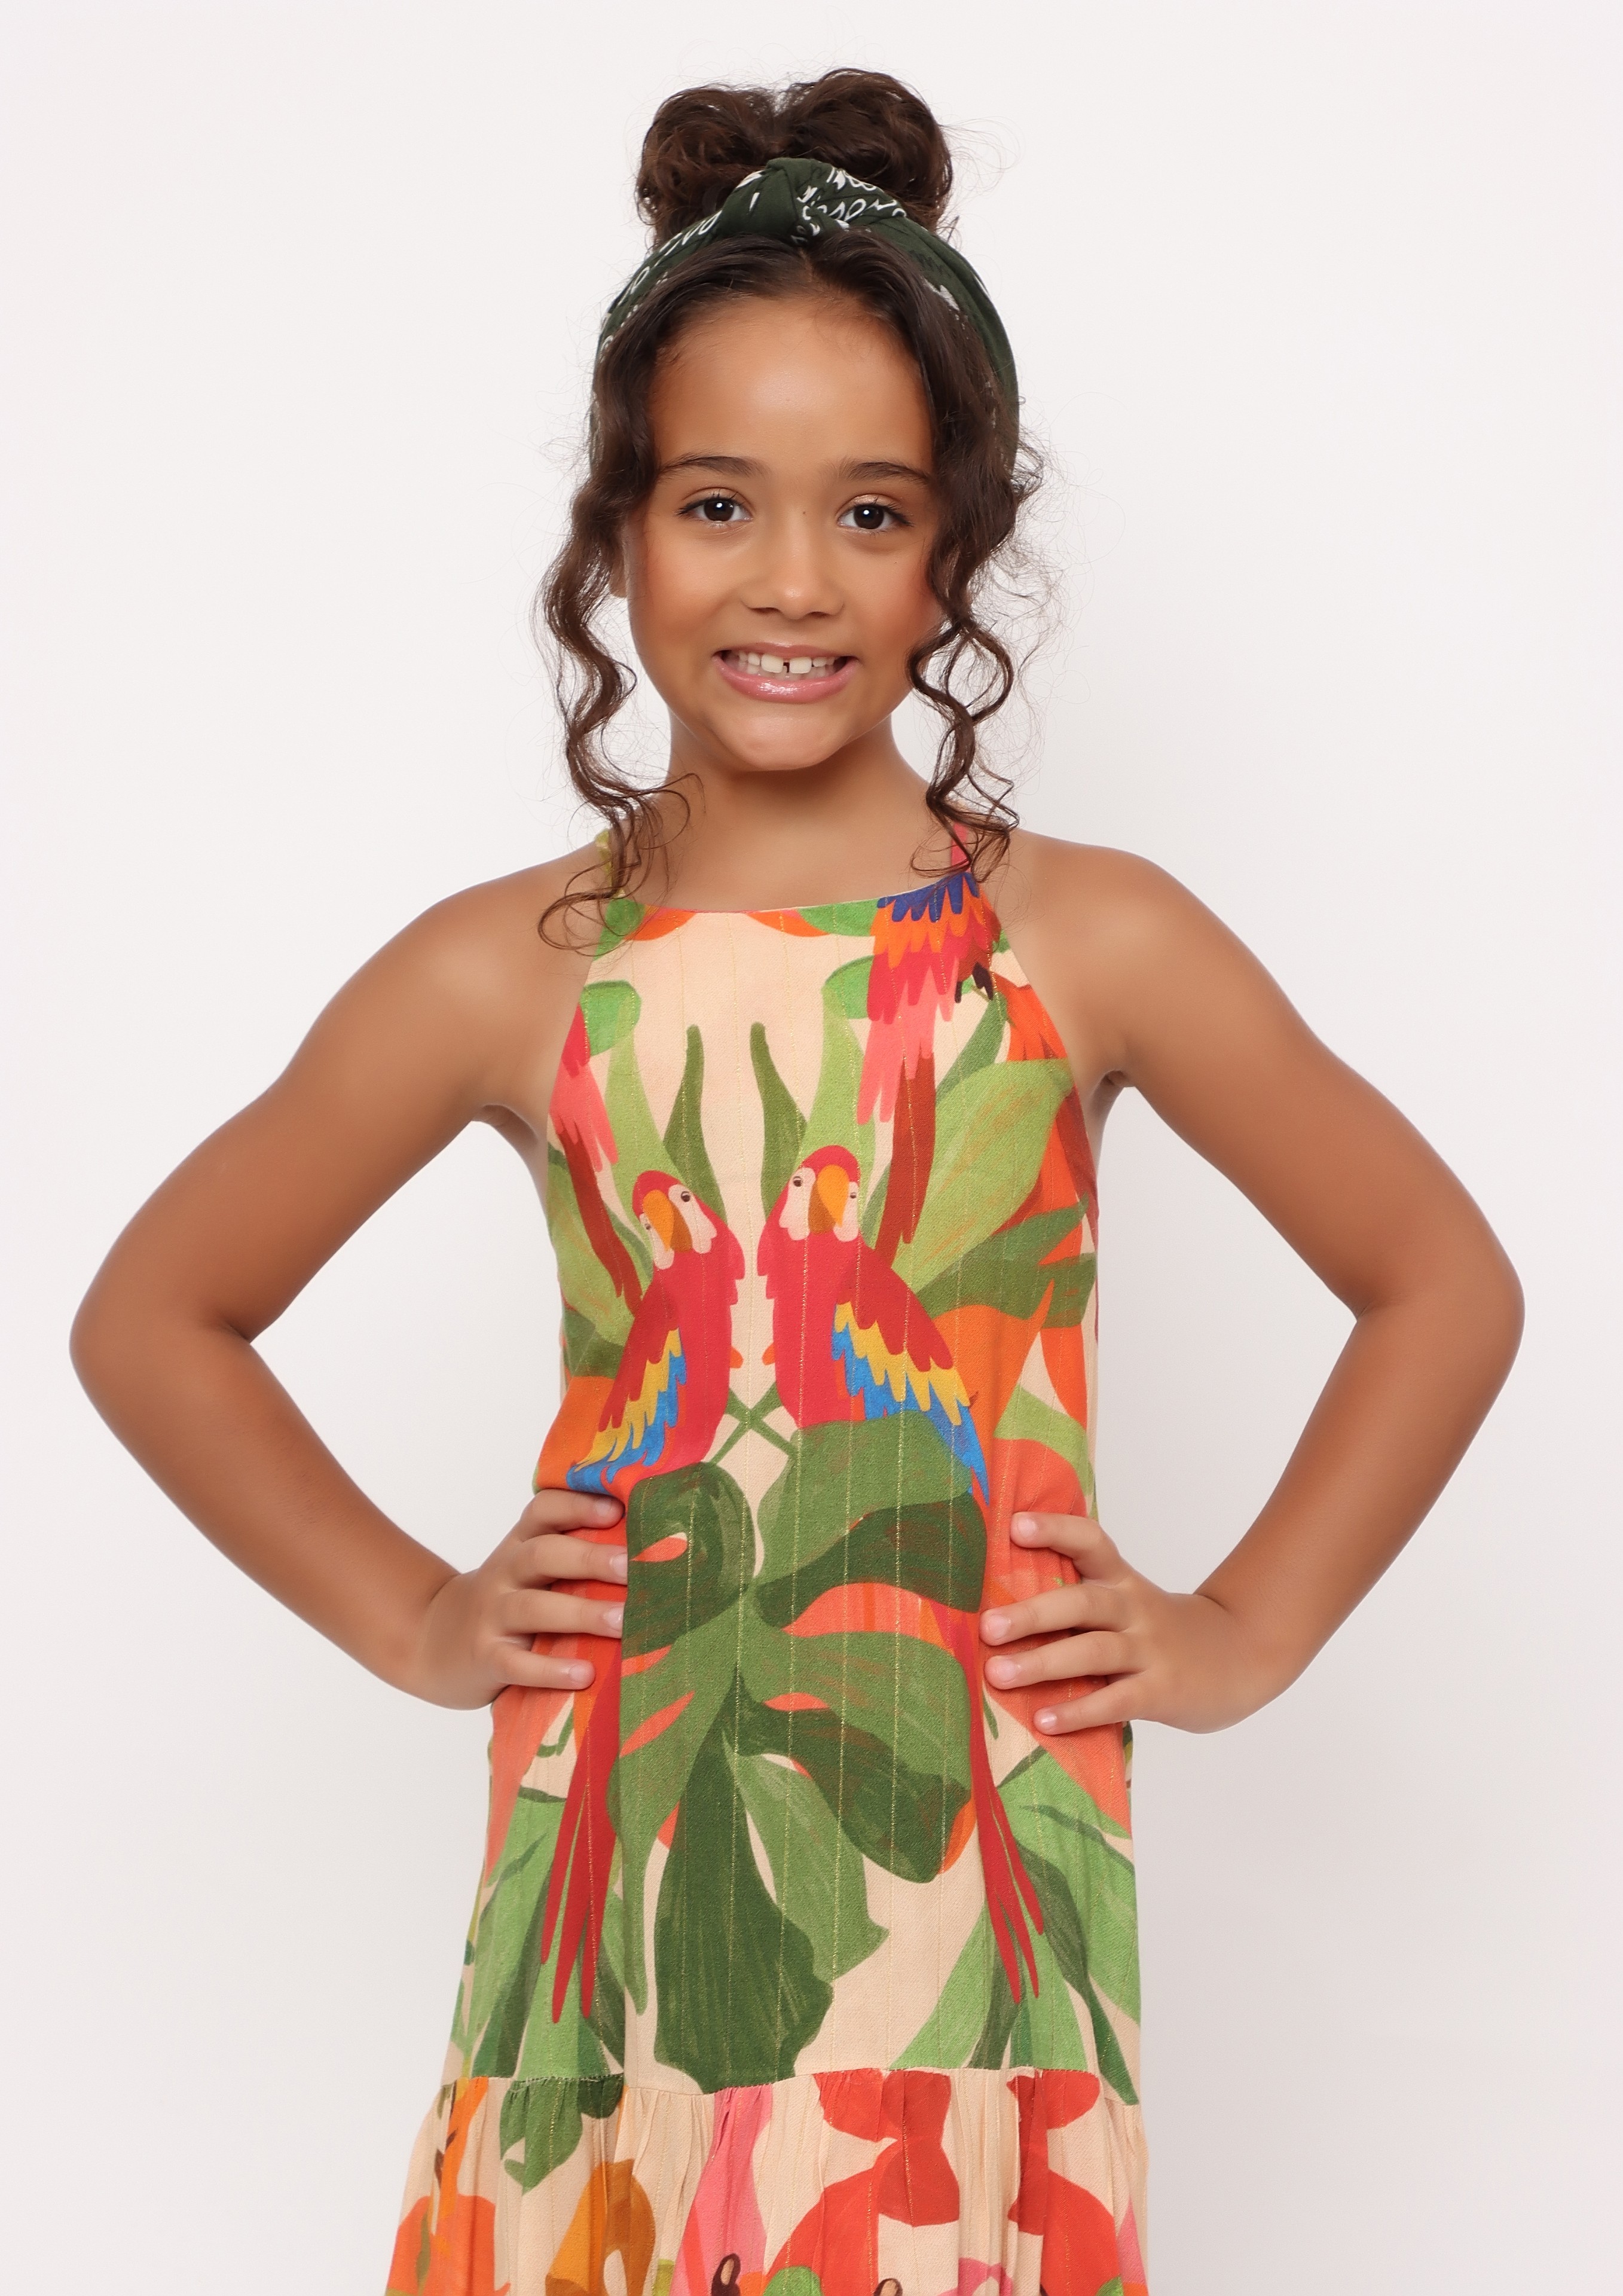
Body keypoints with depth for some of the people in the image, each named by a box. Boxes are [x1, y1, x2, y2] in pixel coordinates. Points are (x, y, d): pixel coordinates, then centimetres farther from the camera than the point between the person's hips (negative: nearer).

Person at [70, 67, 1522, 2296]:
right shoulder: (511, 974, 0)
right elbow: (152, 1314, 11)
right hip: (622, 1881, 1)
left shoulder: (1089, 942, -1)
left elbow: (1444, 1282, 9)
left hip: (975, 1884, 0)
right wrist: (410, 1614, 5)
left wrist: (1246, 1631, 4)